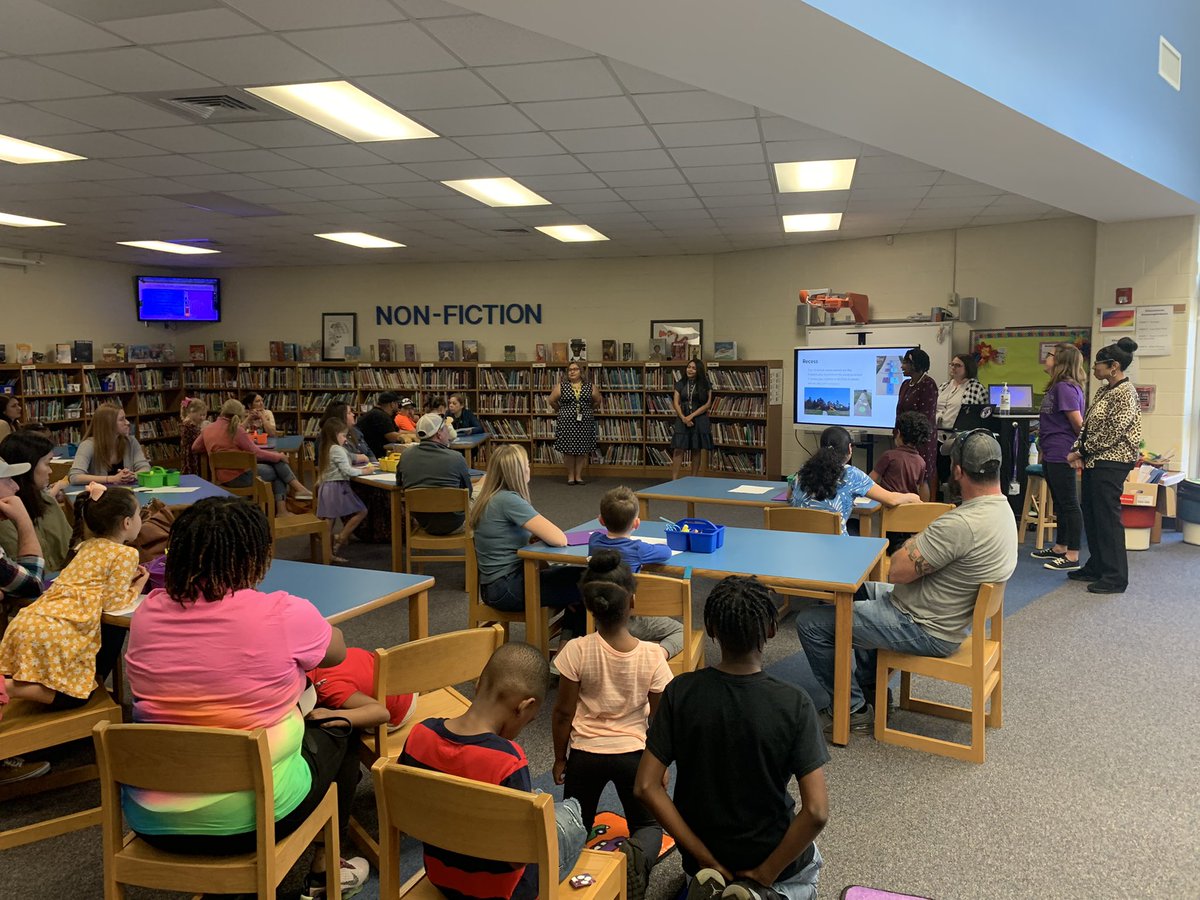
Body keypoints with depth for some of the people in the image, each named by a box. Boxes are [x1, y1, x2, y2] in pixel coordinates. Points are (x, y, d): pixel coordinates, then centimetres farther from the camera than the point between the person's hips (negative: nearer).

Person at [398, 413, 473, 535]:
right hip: (452, 525, -5)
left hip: (420, 522, 5)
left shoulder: (405, 456, -8)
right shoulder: (456, 457, -19)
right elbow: (468, 493, -5)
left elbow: (399, 484, 10)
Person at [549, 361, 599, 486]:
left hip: (585, 422, 1)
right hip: (567, 422, -1)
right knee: (568, 449, 0)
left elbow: (597, 401, 17)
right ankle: (570, 476, 10)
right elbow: (552, 401, 10)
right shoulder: (561, 386, 1)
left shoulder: (590, 386, 5)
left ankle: (579, 475, 12)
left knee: (583, 449, 2)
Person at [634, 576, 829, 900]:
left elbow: (646, 787, -18)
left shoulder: (680, 692, -18)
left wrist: (706, 858, -12)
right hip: (770, 854, -2)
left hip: (700, 857, 3)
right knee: (810, 866, 35)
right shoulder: (793, 704, -24)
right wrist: (765, 873, -14)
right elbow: (817, 811, -26)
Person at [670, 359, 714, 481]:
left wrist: (691, 416, -12)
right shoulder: (680, 384, 7)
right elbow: (676, 403, 1)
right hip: (682, 419, 1)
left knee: (696, 450, 4)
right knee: (678, 449, -7)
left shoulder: (705, 385, 1)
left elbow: (707, 404, -4)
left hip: (699, 420, -1)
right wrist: (683, 418, -14)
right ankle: (674, 479, -9)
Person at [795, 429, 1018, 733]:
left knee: (810, 622, -8)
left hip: (926, 631, -11)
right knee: (862, 589, 31)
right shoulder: (1002, 508, 2)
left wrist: (914, 540, -8)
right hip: (949, 616, 11)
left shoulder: (962, 524, -32)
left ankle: (854, 710, 8)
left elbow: (899, 571, -25)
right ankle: (872, 691, 32)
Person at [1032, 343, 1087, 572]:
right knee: (1060, 503, 18)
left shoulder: (1065, 388, -17)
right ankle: (1060, 548, 29)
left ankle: (1072, 557, 0)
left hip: (1061, 456, -10)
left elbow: (1078, 423, -17)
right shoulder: (1056, 387, 13)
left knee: (1069, 504, -5)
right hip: (1052, 455, 10)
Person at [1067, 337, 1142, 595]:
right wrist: (1079, 451, -1)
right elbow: (1088, 425, 13)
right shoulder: (1104, 390, 13)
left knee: (1107, 518, -5)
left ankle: (1115, 578, 2)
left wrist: (1082, 451, -12)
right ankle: (1096, 567, 26)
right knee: (1091, 516, 14)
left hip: (1111, 462, -9)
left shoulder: (1125, 393, -14)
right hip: (1094, 461, 9)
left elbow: (1113, 433, -19)